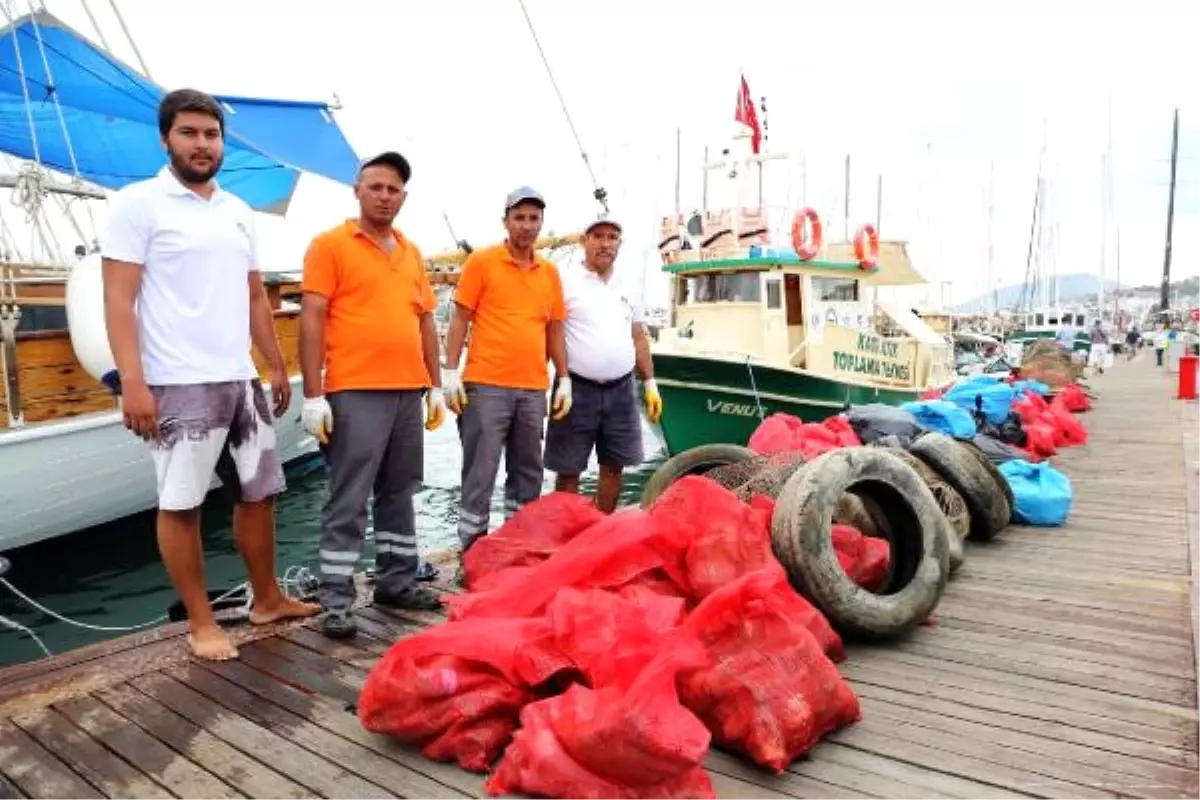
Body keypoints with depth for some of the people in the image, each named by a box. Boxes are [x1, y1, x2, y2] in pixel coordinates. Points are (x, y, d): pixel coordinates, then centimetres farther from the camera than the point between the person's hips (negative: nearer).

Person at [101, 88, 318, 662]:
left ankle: (267, 599, 28)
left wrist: (278, 367, 16)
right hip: (179, 385, -6)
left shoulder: (238, 212, 15)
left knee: (259, 491, 12)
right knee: (180, 503, 3)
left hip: (240, 380, 7)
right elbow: (118, 301, -9)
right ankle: (201, 622, 15)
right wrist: (133, 381, -17)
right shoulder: (138, 203, -3)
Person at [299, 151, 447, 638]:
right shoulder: (330, 245, -1)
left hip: (409, 392, 6)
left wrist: (435, 386, 13)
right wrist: (313, 396, -13)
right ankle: (334, 600, 8)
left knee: (399, 493, 13)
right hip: (355, 393, -6)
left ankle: (397, 582, 25)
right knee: (348, 501, -2)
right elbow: (311, 321, -7)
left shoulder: (411, 253, 17)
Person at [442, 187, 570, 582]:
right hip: (486, 386, -5)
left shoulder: (550, 272, 13)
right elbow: (459, 319, -1)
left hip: (534, 389, 5)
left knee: (528, 474, 12)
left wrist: (564, 379, 12)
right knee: (480, 473, -1)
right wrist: (451, 372, -9)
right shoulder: (481, 261, 0)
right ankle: (470, 554, 9)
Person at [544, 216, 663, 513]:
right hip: (578, 389, -5)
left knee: (614, 466, 12)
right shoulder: (565, 282, -4)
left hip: (621, 390, 5)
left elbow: (639, 339, 18)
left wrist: (649, 383, 14)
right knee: (568, 470, 2)